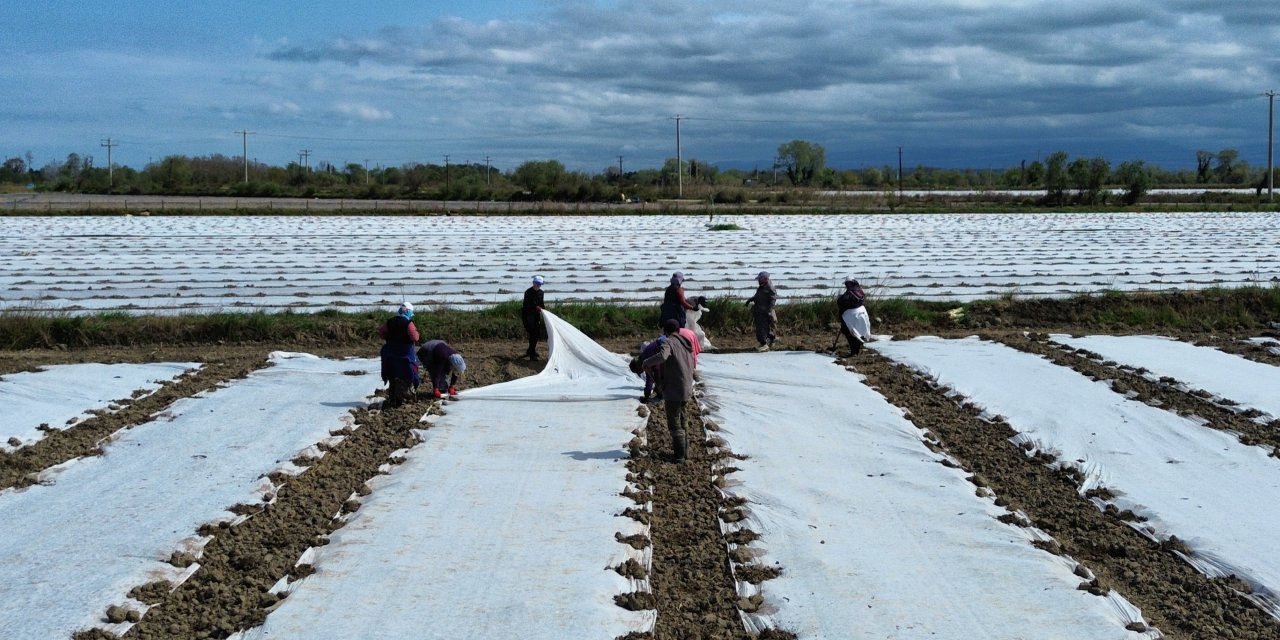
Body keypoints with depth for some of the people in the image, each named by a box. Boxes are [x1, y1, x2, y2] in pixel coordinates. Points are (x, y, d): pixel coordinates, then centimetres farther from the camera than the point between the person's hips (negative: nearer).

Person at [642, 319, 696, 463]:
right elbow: (692, 364, 24)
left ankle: (679, 455, -1)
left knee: (674, 424, -1)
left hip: (673, 391, -8)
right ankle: (683, 448, 30)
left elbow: (662, 356, -33)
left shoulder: (668, 343, -13)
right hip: (687, 390, 8)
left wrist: (646, 362, -17)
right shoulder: (686, 344, 14)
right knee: (681, 420, 22)